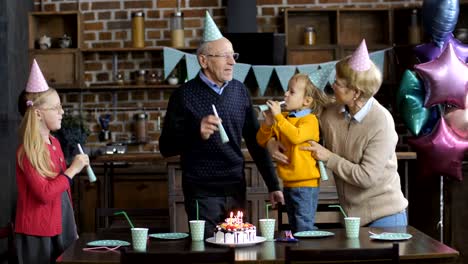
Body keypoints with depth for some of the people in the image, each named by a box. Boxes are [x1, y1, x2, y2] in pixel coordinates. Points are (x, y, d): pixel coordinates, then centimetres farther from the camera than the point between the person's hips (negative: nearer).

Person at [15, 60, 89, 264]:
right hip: (37, 234, -8)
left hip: (60, 229, 8)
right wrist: (73, 170, -18)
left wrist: (71, 228, 18)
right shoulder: (28, 151, -15)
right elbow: (45, 193, -23)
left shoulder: (54, 143, 10)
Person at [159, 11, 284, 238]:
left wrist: (273, 185, 9)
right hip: (202, 193, -4)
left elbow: (254, 141, 11)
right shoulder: (185, 95, -7)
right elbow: (166, 147, -6)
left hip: (236, 191, 4)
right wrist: (196, 133, -23)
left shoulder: (240, 91, 5)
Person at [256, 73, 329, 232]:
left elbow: (296, 136, -31)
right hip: (288, 183, 8)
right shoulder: (284, 118, 10)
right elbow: (262, 142, 10)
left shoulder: (310, 119, -11)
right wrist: (267, 123, -9)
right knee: (294, 227, 17)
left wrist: (278, 117, -26)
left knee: (304, 229, -6)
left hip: (305, 183, -8)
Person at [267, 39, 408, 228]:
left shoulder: (381, 122, -19)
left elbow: (366, 177, -22)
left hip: (384, 214, -5)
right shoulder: (331, 114, -4)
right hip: (351, 213, 5)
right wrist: (273, 143, -7)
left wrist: (328, 157, -16)